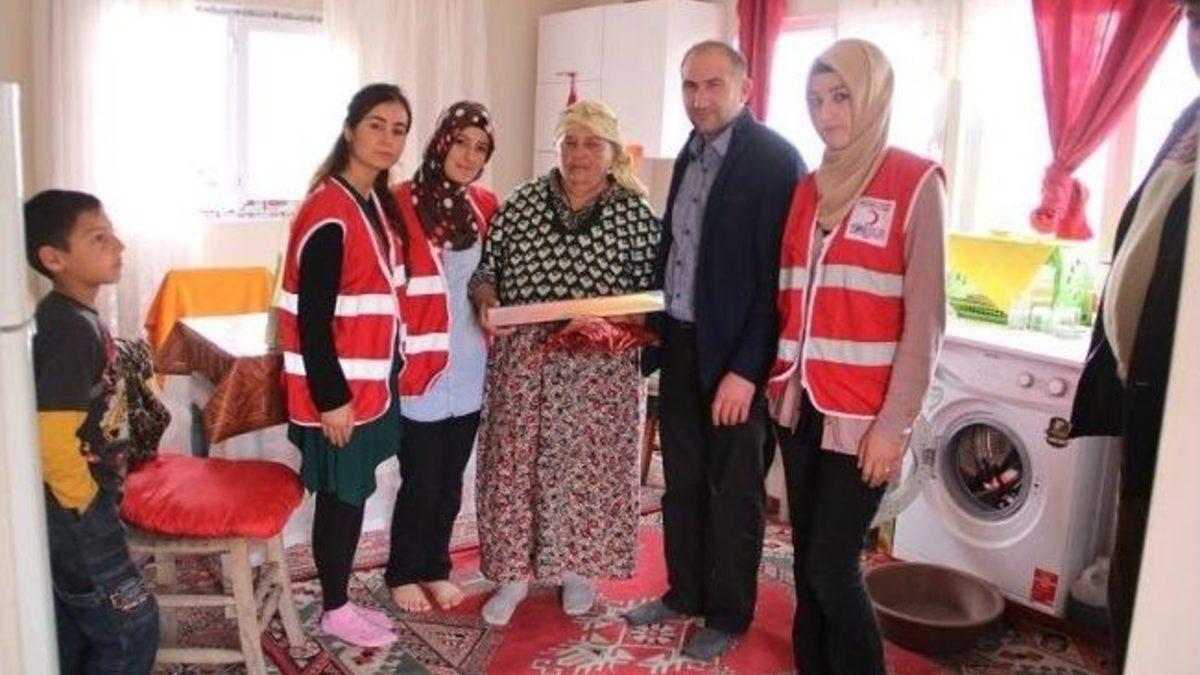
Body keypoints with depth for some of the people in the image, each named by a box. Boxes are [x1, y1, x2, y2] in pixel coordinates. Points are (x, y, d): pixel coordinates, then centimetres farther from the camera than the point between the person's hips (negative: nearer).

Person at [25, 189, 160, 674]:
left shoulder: (69, 315, 6)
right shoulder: (70, 329, -25)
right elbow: (52, 441, -29)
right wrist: (84, 505, -15)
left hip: (69, 509, 9)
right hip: (75, 514, -9)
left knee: (73, 628, 21)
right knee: (130, 627, 2)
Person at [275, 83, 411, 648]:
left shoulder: (379, 202, 8)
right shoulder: (328, 214, -20)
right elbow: (313, 319, -20)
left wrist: (386, 373, 14)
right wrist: (331, 397, -19)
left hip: (373, 378, 8)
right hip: (337, 385, -8)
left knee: (354, 493, 16)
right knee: (342, 496, 5)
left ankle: (342, 600, 31)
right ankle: (334, 611, 23)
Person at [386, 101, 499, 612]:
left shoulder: (485, 206, 6)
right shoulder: (403, 203, -12)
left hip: (470, 368, 5)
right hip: (421, 367, -5)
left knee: (450, 479, 16)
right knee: (421, 481, 6)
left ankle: (436, 568, 33)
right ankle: (403, 573, 27)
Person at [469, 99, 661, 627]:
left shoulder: (635, 214, -3)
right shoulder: (521, 204, 3)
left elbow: (650, 294, -5)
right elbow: (487, 268, 7)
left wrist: (604, 319, -21)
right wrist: (487, 303, -13)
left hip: (597, 369, -1)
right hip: (521, 363, 2)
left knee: (584, 462, 8)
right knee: (515, 460, 6)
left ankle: (578, 568, 30)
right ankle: (514, 572, 23)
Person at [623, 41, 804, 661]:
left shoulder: (775, 159, -13)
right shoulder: (690, 154, 10)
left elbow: (779, 274, -17)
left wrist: (746, 369, -19)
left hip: (735, 353, -7)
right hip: (681, 343, 7)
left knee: (733, 489, 9)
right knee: (682, 480, 17)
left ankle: (728, 614, 25)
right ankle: (684, 592, 34)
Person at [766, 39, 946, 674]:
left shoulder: (915, 183, -8)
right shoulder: (809, 187, 9)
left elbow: (925, 317, -10)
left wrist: (894, 423, -12)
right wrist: (779, 381, 7)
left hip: (861, 414, -5)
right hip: (800, 402, 6)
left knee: (833, 568, -2)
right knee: (806, 561, 13)